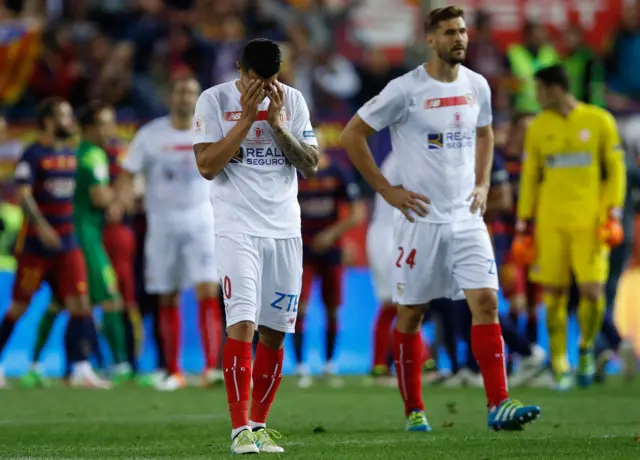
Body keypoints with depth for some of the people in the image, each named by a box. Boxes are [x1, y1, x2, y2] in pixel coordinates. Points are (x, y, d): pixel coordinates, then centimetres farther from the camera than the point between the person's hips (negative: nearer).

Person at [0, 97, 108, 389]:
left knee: (80, 304, -5)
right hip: (36, 243, -6)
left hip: (67, 243, 6)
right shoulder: (33, 155, -10)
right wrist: (41, 226, -32)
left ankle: (81, 369, -7)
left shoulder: (70, 155, 11)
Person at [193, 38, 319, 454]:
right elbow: (207, 166, -11)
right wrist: (247, 117, -15)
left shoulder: (293, 101, 6)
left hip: (285, 229, 4)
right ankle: (240, 429, -18)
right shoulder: (215, 100, -3)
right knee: (242, 323, -16)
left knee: (275, 332, 5)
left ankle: (259, 425, 15)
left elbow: (311, 166, 3)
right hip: (238, 228, -4)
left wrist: (278, 123, -10)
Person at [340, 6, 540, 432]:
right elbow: (352, 135, -5)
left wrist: (482, 184, 13)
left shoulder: (477, 87, 6)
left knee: (486, 302, -9)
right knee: (411, 313, 4)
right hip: (421, 217, -4)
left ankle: (499, 405, -12)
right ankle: (414, 409, 15)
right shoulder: (406, 90, -10)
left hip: (467, 217, 4)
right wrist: (387, 190, -7)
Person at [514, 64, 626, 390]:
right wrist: (523, 228, 7)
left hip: (590, 223, -2)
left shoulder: (599, 121, 2)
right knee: (554, 294, -2)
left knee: (592, 292, -9)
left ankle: (586, 348, 17)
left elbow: (615, 170, 5)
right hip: (550, 224, 2)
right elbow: (529, 178, 12)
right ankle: (559, 366, 7)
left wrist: (614, 217, -5)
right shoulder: (538, 128, 8)